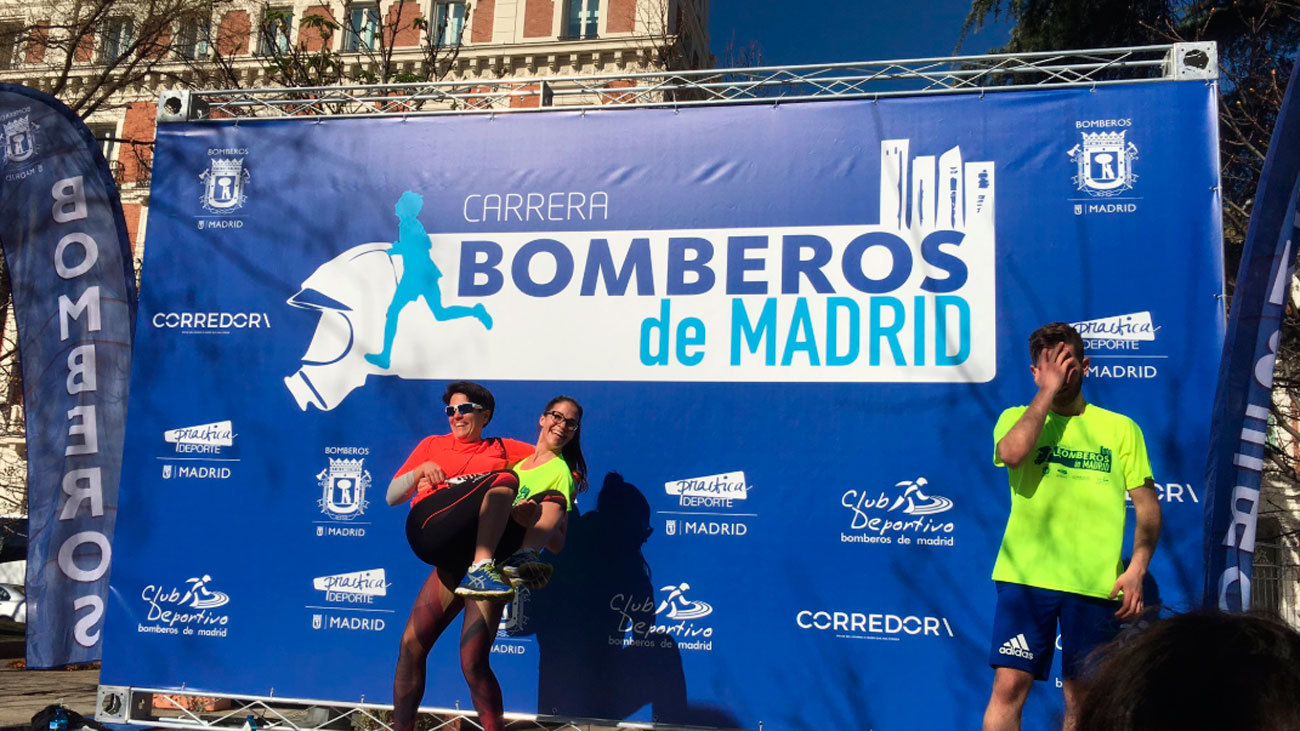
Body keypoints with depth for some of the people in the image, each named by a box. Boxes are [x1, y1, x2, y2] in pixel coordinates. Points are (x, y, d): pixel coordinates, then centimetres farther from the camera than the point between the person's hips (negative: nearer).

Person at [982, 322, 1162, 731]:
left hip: (1095, 584, 1)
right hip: (1026, 575, -1)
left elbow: (1147, 506, 9)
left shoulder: (1120, 428, 11)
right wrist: (1048, 389, -7)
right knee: (1009, 686, -7)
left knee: (1081, 698, 8)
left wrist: (1137, 567, -5)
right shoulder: (1017, 418, 9)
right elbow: (1012, 453, -16)